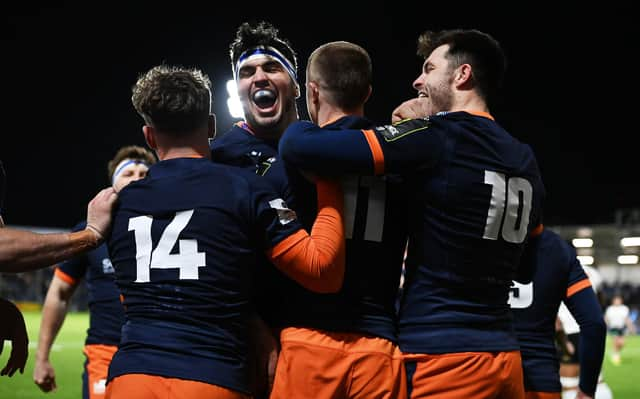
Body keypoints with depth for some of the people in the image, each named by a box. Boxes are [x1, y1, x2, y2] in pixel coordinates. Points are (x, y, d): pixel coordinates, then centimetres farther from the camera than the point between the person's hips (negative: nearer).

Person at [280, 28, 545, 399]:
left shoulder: (436, 136, -11)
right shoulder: (525, 159, 11)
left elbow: (299, 146, -16)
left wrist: (299, 121, 8)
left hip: (442, 357, -7)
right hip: (505, 357, 7)